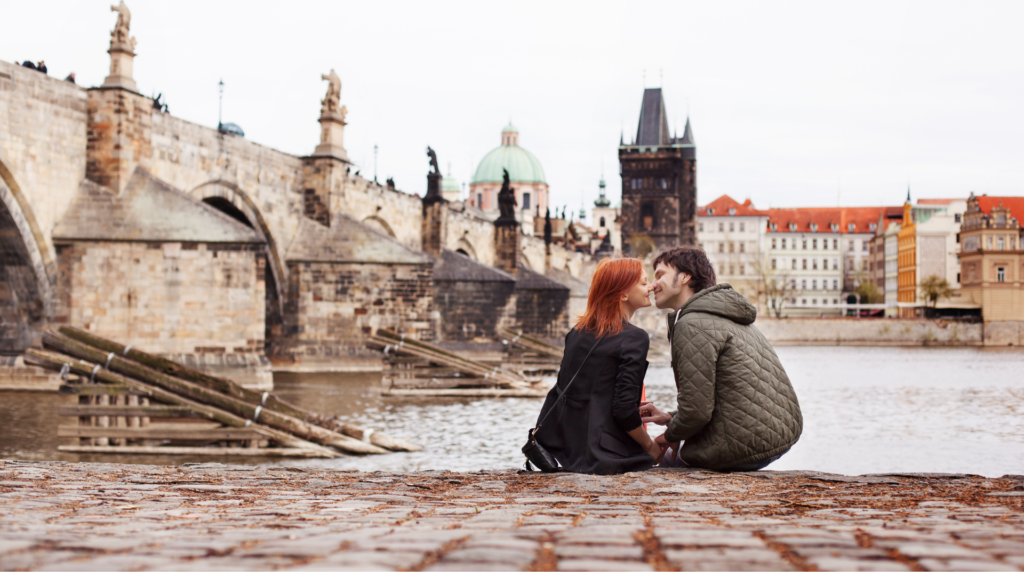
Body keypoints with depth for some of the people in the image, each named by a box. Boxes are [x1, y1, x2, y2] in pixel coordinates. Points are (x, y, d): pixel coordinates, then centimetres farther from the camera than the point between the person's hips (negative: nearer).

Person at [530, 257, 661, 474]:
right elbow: (625, 409, -16)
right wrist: (650, 446, -1)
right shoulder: (634, 338, -11)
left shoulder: (579, 331, 13)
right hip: (604, 455, -8)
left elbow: (559, 391, 17)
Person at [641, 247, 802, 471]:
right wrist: (670, 417, 17)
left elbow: (697, 409, -19)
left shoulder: (693, 325, -15)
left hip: (747, 447, -9)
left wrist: (672, 436, 1)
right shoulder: (726, 316, 17)